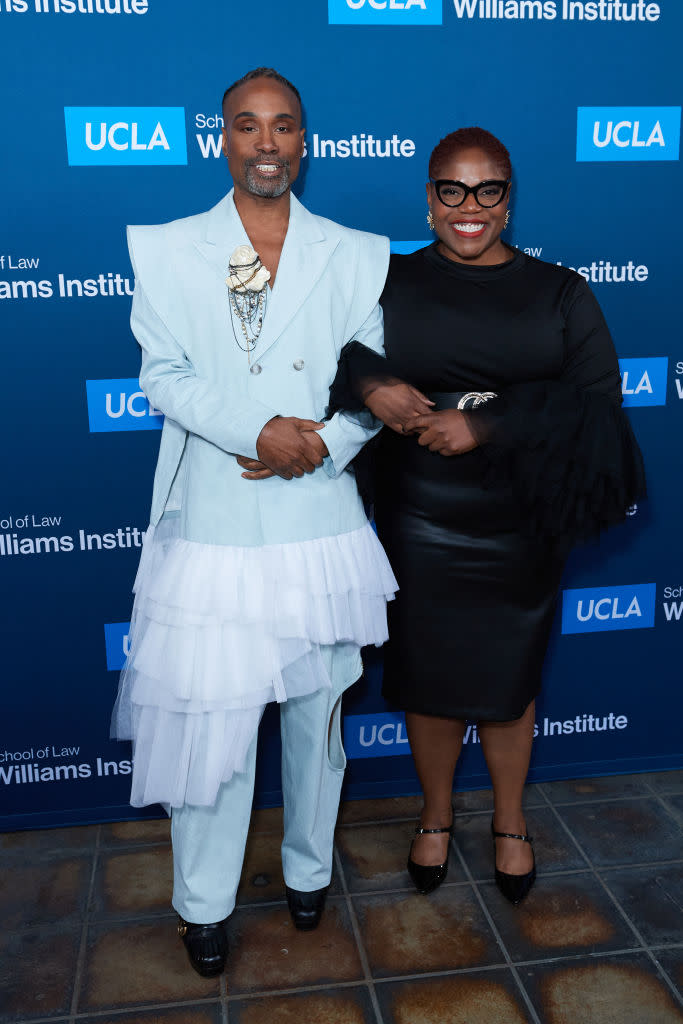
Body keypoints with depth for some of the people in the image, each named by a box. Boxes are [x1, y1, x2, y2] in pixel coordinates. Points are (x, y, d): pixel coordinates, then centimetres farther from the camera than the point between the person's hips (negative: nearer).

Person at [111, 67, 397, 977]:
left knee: (317, 709, 14)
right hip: (214, 527, -1)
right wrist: (261, 431, -18)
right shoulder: (167, 250, 4)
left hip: (321, 526, 2)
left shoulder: (355, 255, 6)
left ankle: (309, 869, 38)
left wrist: (319, 445, -15)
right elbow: (164, 375, -4)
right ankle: (205, 903, 27)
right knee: (208, 716, 5)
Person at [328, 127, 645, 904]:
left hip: (520, 528, 1)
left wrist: (486, 428, -22)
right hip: (419, 525, 0)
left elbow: (596, 399, -11)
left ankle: (510, 821, 39)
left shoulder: (560, 295, 0)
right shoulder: (388, 283, 0)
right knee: (428, 676, 13)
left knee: (509, 680, 15)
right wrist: (369, 385, -27)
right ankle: (435, 815, 38)